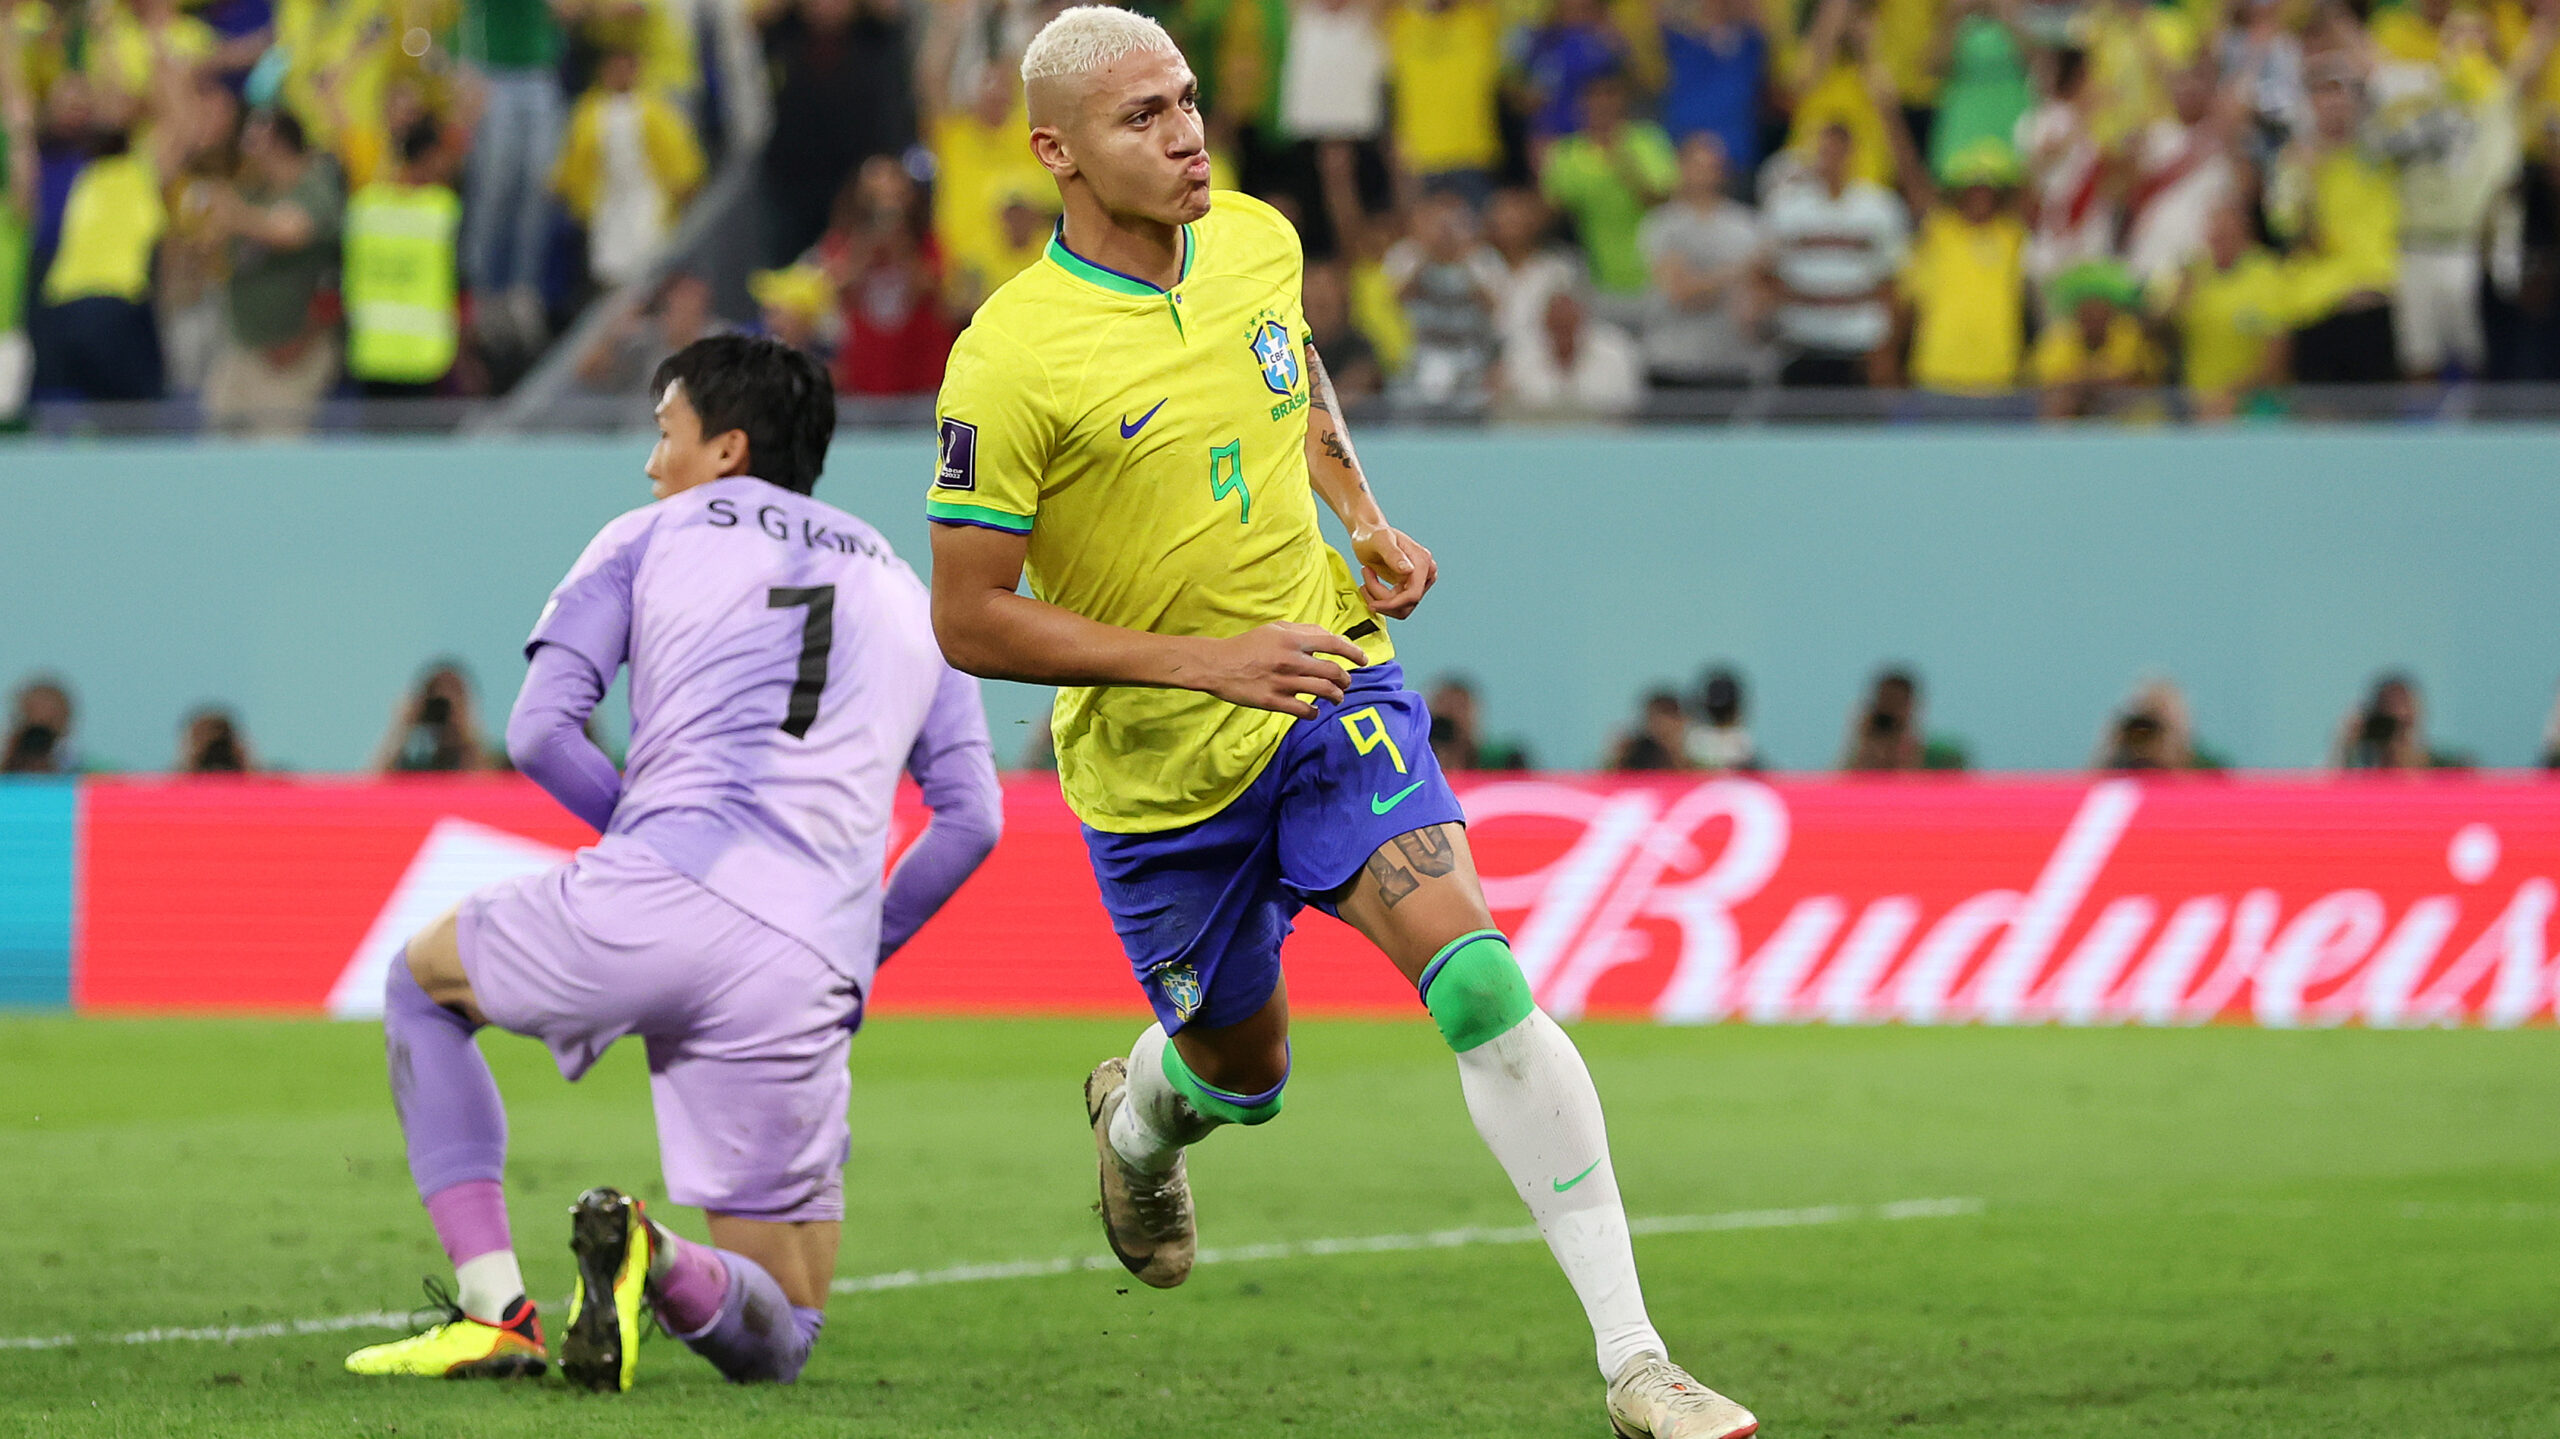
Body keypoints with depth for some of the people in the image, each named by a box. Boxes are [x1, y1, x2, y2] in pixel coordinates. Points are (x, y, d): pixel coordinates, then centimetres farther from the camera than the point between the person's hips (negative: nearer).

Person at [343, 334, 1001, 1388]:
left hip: (646, 904, -2)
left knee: (424, 982, 31)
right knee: (778, 1341, 15)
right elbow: (971, 817, 19)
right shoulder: (905, 591, 27)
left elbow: (539, 731, 9)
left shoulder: (651, 538, 18)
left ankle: (495, 1309, 12)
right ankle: (666, 1268, -23)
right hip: (804, 979, 2)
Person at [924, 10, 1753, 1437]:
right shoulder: (1010, 361, -21)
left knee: (1476, 975, -19)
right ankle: (1141, 1116, 58)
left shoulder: (1258, 240, -4)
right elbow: (970, 620, -19)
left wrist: (1370, 526, 3)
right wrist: (1204, 660, -24)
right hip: (1157, 770, -2)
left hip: (1332, 687, 2)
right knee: (1242, 1073, 15)